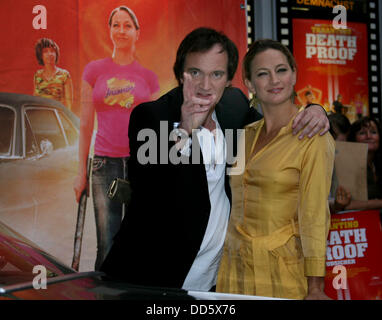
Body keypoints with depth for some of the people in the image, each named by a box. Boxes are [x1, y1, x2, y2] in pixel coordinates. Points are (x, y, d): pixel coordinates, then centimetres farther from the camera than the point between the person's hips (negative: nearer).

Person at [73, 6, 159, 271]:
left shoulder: (148, 77, 8)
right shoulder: (94, 70, 6)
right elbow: (86, 125, 6)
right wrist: (81, 172, 3)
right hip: (106, 162, -1)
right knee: (107, 246, -3)